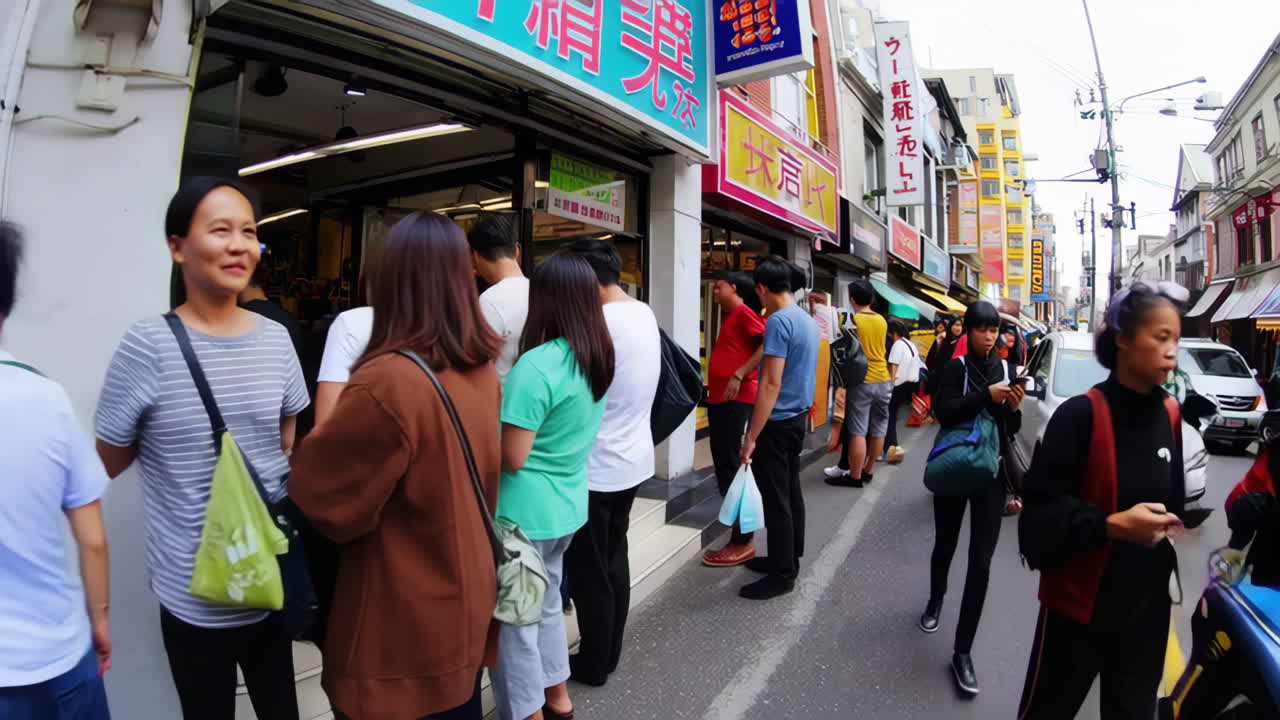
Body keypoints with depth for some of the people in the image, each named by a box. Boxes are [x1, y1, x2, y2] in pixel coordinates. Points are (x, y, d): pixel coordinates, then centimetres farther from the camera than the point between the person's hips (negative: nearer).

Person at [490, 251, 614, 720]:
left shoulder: (537, 365, -24)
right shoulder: (600, 357, 2)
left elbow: (512, 457, -22)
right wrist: (504, 414, 17)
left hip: (525, 512, -8)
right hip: (567, 504, 8)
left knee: (514, 620, 10)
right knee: (545, 604, 25)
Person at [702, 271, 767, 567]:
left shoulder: (744, 312, -9)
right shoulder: (729, 317, 20)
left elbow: (768, 345, -21)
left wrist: (738, 376, -25)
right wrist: (710, 384, 19)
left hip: (736, 399, -10)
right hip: (720, 398, 10)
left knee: (730, 468, -9)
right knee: (725, 467, 15)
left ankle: (742, 542, -3)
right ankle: (739, 534, 26)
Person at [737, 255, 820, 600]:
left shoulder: (779, 321, -19)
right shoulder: (809, 321, 9)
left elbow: (772, 383, -23)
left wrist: (751, 436, -21)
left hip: (777, 422, -9)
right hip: (798, 418, 9)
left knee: (776, 500, -1)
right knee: (791, 493, 17)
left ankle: (782, 575, 9)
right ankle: (788, 558, 29)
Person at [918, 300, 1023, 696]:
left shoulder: (1006, 369, 5)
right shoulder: (956, 367, -5)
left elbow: (1012, 430, 8)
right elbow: (944, 413, -19)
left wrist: (1014, 407, -12)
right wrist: (986, 396, -27)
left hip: (991, 472, 2)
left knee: (981, 562, -5)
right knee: (945, 544, 16)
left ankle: (962, 651, 4)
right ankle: (936, 599, 48)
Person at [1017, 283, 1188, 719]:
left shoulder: (1170, 417, 2)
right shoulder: (1081, 415, -16)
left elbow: (1174, 501, 13)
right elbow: (1039, 510, -17)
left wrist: (1176, 526, -6)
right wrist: (1110, 524, -29)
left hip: (1148, 606, 5)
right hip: (1079, 604, -5)